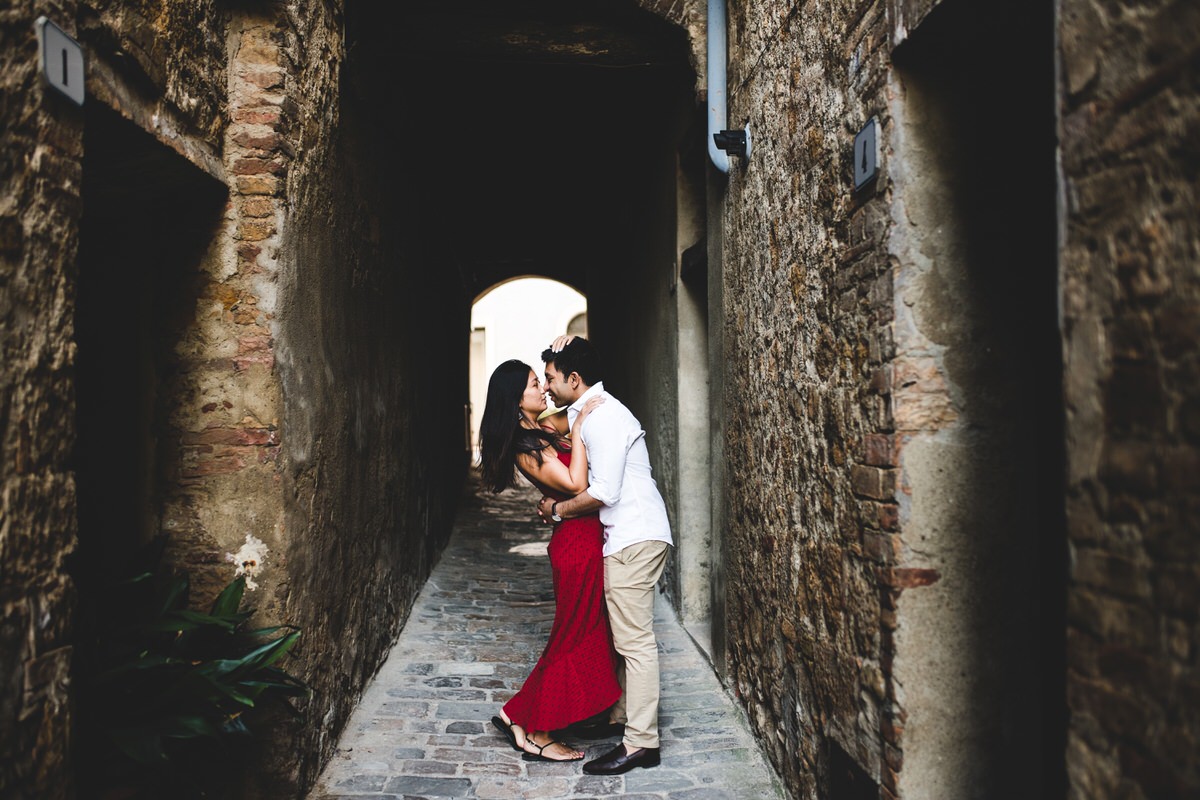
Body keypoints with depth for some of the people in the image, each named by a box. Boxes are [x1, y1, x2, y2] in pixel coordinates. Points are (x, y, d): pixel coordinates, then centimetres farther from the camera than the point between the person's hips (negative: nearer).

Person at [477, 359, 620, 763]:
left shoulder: (544, 429, 10)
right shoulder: (526, 448, -17)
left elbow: (580, 406, 26)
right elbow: (576, 484, -25)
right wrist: (578, 431, -21)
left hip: (586, 539, 9)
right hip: (578, 543, -9)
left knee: (580, 636, 16)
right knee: (575, 638, 2)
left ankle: (518, 717, 26)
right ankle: (537, 736, 15)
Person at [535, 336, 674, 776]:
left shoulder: (602, 418, -18)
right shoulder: (586, 410, 14)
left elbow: (603, 492, -22)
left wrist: (558, 509, -7)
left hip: (635, 537, -11)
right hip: (626, 536, 11)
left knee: (634, 639, -8)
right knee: (624, 635, 17)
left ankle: (640, 742, -4)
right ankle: (620, 714, 28)